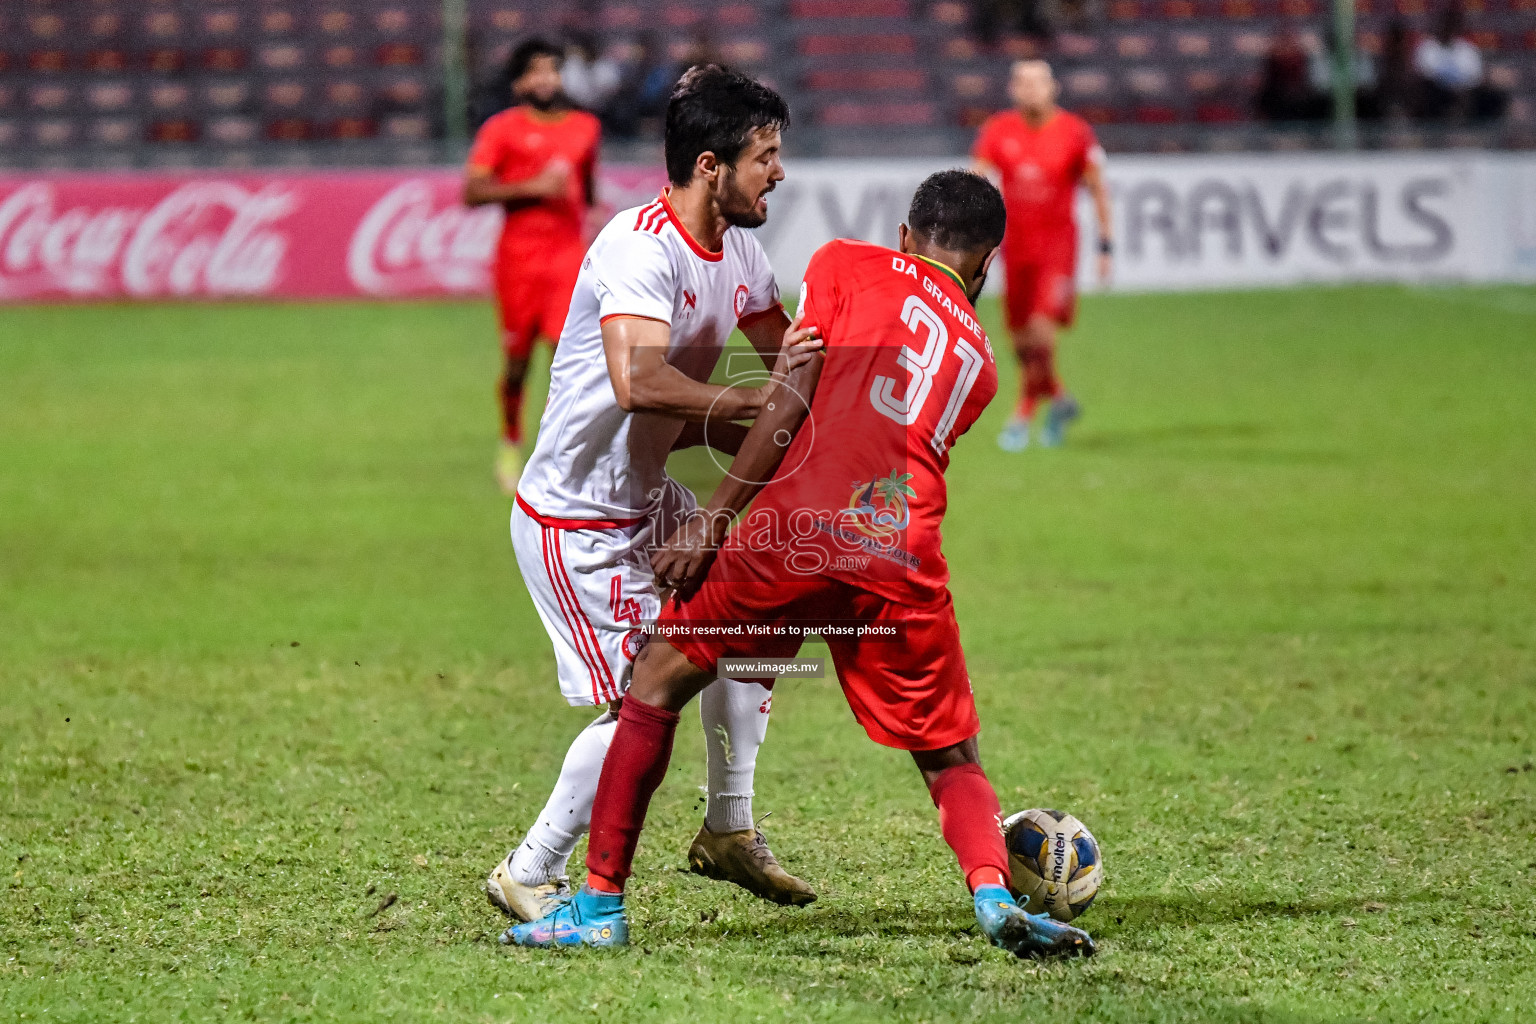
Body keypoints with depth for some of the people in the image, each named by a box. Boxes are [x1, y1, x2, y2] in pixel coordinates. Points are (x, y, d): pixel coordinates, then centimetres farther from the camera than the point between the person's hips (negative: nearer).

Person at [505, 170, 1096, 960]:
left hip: (803, 530, -2)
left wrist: (712, 520, 2)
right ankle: (994, 897, -14)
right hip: (904, 562, 3)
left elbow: (792, 407, 3)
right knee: (951, 761, 15)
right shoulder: (979, 357, 25)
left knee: (658, 682, 15)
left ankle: (599, 906, 13)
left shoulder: (844, 265, 14)